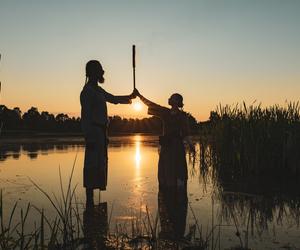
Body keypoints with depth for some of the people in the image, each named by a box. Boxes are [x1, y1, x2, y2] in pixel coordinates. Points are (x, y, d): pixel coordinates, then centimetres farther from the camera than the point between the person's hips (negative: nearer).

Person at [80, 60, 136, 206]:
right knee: (92, 166, -9)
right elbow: (85, 116, -17)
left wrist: (129, 97, 30)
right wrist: (89, 138, -20)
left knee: (98, 165, 11)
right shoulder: (87, 91, -11)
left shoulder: (97, 90, 19)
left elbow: (113, 99, 34)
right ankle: (89, 201, -3)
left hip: (100, 131, 10)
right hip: (94, 131, -10)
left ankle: (91, 201, 18)